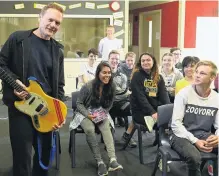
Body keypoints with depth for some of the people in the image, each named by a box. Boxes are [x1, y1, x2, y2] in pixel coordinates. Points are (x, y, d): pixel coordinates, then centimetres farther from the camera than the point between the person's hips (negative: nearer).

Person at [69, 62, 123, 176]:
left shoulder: (111, 87, -5)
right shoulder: (88, 86, -17)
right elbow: (79, 103, -6)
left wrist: (104, 114, -9)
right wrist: (88, 115, -20)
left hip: (102, 114, 2)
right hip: (85, 113, -2)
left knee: (106, 128, -32)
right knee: (89, 129, -35)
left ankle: (113, 160, -44)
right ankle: (100, 162, -30)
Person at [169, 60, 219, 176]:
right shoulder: (184, 94, -8)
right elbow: (175, 123, -12)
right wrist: (194, 141, -22)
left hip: (204, 136, 4)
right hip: (182, 135, -4)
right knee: (194, 157, -35)